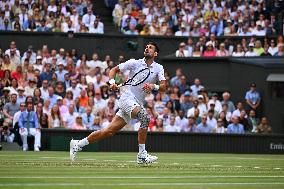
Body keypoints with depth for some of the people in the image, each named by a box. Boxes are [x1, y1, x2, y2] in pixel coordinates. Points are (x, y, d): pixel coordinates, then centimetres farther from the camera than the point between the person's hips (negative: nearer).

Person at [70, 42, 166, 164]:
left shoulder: (158, 68, 5)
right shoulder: (134, 63, -1)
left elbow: (163, 87, -7)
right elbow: (114, 70, 6)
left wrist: (154, 86, -28)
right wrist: (112, 82, -13)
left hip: (138, 104, 4)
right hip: (127, 98, -4)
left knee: (109, 131, 1)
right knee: (145, 118, -30)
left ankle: (77, 145, 12)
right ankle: (142, 155, -25)